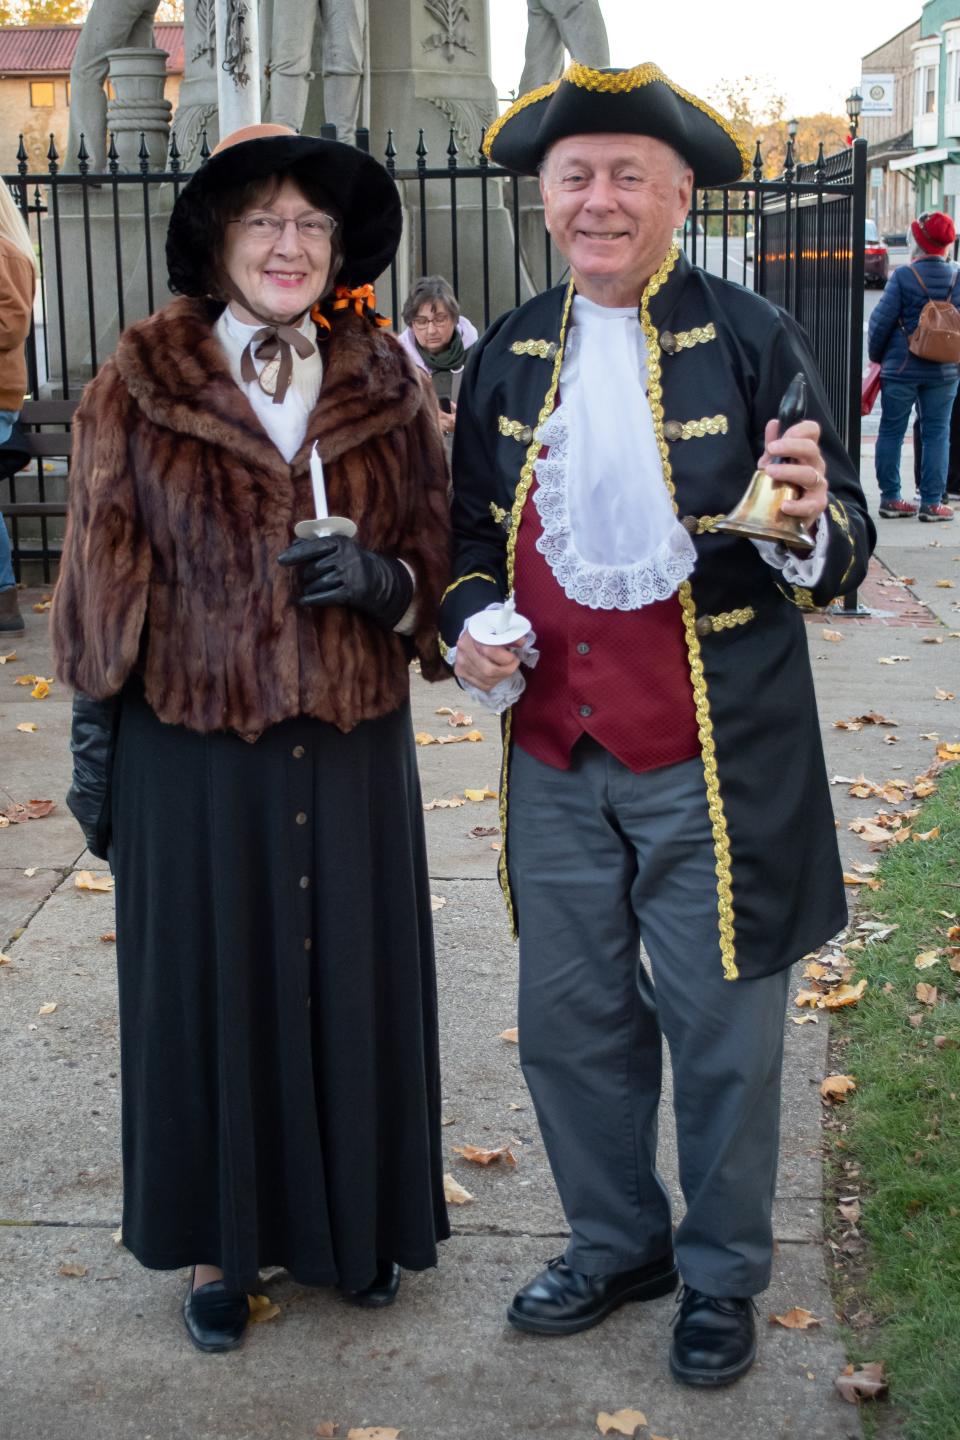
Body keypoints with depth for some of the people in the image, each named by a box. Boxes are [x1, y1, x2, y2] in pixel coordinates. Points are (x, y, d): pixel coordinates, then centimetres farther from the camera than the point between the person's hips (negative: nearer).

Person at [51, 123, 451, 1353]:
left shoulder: (385, 388, 3)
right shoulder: (140, 388, -3)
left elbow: (434, 565, 7)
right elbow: (103, 579, 0)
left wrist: (380, 577, -15)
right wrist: (93, 741, -1)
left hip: (351, 744, 2)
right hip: (195, 747, -2)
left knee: (352, 975, 11)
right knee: (211, 983, 8)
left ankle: (353, 1217, 32)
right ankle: (222, 1240, 27)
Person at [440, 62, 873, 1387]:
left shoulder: (750, 342, -6)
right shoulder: (508, 356, 6)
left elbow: (840, 554, -6)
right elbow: (475, 526, 18)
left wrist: (810, 521, -30)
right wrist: (470, 621, -2)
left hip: (713, 765, -4)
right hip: (555, 756, 4)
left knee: (722, 1033, 9)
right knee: (570, 1023, 16)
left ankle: (722, 1276, 32)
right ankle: (615, 1245, 39)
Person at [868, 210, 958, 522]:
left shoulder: (903, 276, -10)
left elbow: (881, 321, -9)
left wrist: (876, 355, 6)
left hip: (900, 368, -2)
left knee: (891, 432, 8)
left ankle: (891, 499, 9)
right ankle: (932, 503, 5)